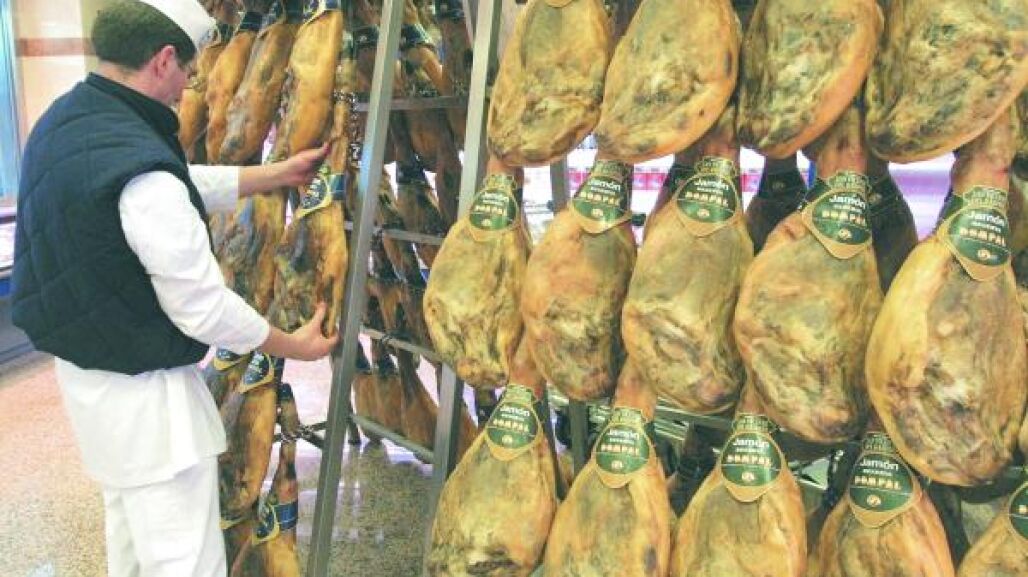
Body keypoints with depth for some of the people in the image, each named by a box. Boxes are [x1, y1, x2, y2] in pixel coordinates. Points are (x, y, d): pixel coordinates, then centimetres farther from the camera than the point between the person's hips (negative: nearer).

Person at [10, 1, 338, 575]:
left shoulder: (65, 120, 1)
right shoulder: (141, 170, -30)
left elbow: (189, 186, 11)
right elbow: (204, 308, -24)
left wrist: (279, 173, 15)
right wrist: (297, 346, -9)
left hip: (85, 366, 10)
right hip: (142, 392, -10)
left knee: (129, 518, 28)